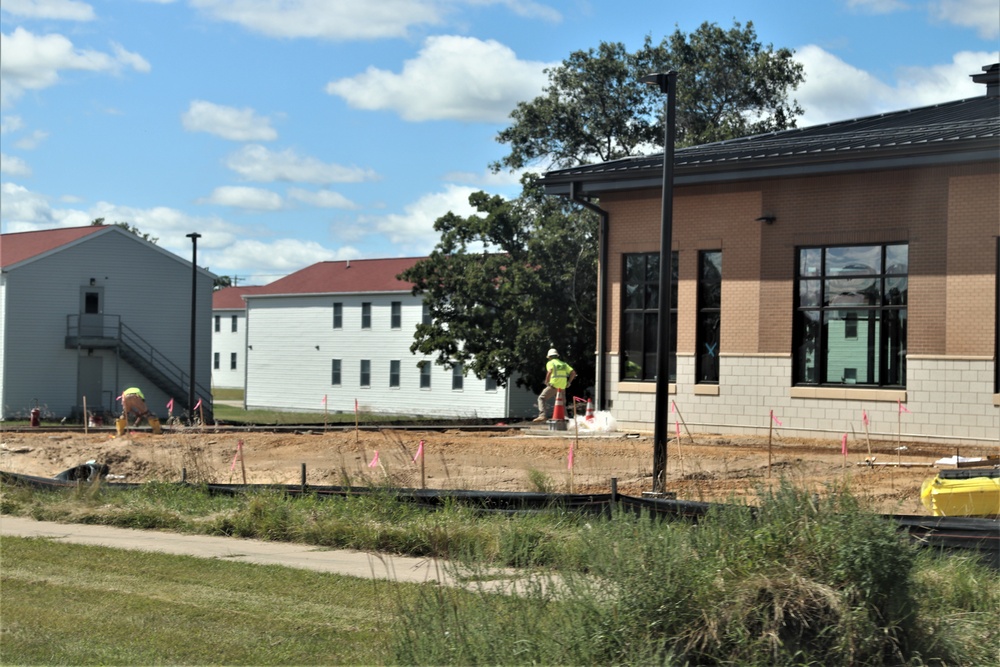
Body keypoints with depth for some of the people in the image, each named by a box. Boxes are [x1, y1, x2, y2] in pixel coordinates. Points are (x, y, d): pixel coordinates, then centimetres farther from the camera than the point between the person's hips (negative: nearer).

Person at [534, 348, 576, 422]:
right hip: (562, 387, 6)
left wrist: (547, 382, -12)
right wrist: (568, 382, 13)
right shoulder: (564, 364, 17)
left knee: (541, 398, -1)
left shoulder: (550, 363, 0)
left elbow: (549, 371, -22)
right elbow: (573, 373, 10)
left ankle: (542, 415, -18)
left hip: (553, 386, -6)